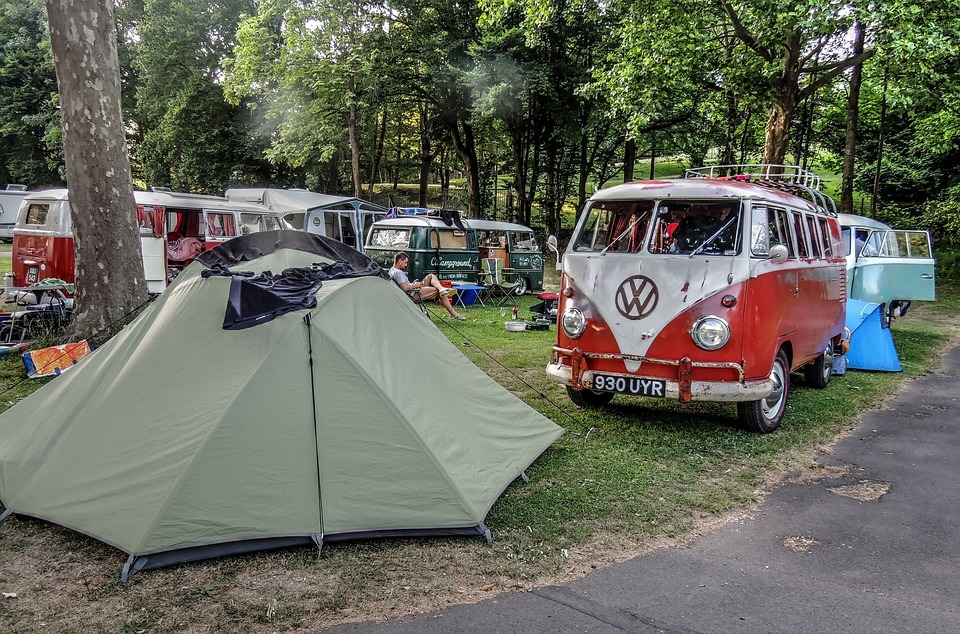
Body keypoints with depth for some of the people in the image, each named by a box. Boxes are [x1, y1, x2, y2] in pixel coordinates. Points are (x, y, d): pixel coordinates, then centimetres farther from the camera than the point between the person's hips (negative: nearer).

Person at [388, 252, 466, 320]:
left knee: (431, 276, 9)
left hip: (413, 292, 11)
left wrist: (412, 283, 15)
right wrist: (415, 285, -13)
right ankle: (453, 313, -6)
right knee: (440, 292, -7)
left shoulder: (391, 271, 15)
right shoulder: (398, 272, -19)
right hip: (415, 294, -11)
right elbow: (405, 288, -30)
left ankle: (442, 289, -21)